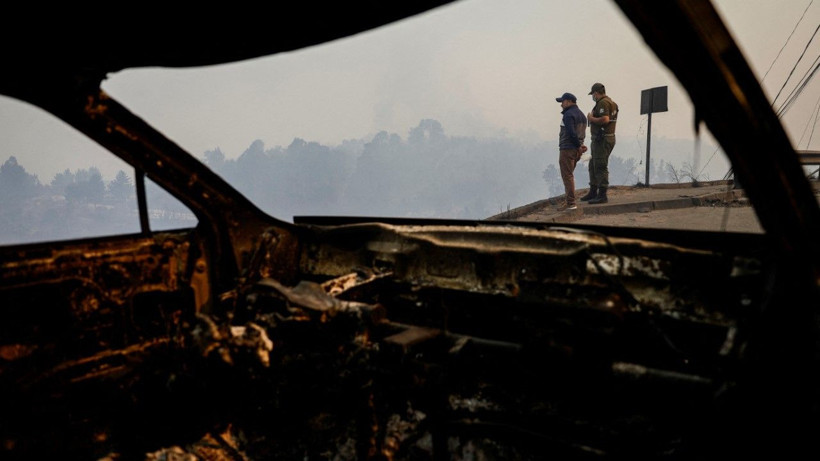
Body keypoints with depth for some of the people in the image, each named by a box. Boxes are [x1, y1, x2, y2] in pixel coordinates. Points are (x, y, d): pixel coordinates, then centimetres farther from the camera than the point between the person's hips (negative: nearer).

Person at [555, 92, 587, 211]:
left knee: (567, 176, -7)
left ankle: (570, 203, -7)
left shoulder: (568, 114, -13)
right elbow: (582, 133, 16)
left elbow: (571, 133, -21)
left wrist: (579, 145, -11)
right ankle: (569, 200, 22)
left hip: (567, 149, -10)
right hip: (576, 149, 10)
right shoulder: (581, 114, 18)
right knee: (569, 175, 17)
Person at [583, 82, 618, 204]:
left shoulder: (603, 103, -15)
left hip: (602, 139, -11)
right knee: (593, 166, 17)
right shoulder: (611, 102, 18)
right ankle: (593, 192, 25)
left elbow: (605, 120, -28)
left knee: (601, 167, -8)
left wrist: (591, 118, -13)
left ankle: (602, 195, -6)